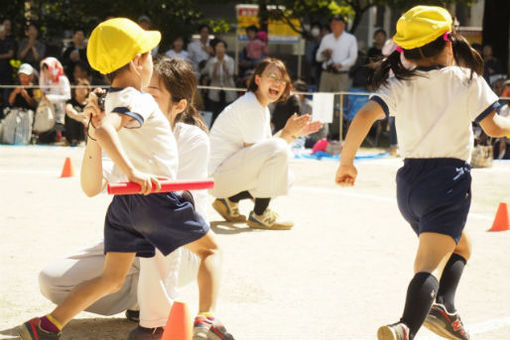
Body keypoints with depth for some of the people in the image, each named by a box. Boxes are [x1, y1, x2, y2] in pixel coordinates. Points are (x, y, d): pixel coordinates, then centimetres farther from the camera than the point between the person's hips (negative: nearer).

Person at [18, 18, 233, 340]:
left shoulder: (110, 102, 12)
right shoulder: (139, 101, -12)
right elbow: (106, 129, -35)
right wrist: (132, 171, -40)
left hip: (123, 202, 7)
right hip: (158, 196, -7)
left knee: (111, 279, 11)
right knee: (209, 249, 11)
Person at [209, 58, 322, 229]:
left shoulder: (262, 109, 16)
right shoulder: (250, 106, -15)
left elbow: (265, 154, 13)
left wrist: (295, 133, 6)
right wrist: (287, 133, -15)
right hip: (216, 175, -11)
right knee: (278, 148, -27)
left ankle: (229, 201, 11)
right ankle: (259, 215, -17)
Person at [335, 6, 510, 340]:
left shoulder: (400, 85, 4)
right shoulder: (468, 81, -1)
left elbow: (364, 116, -11)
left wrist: (346, 161, -4)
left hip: (409, 182, 5)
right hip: (449, 180, -5)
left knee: (460, 246, 26)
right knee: (432, 263, -16)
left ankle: (443, 307, 9)